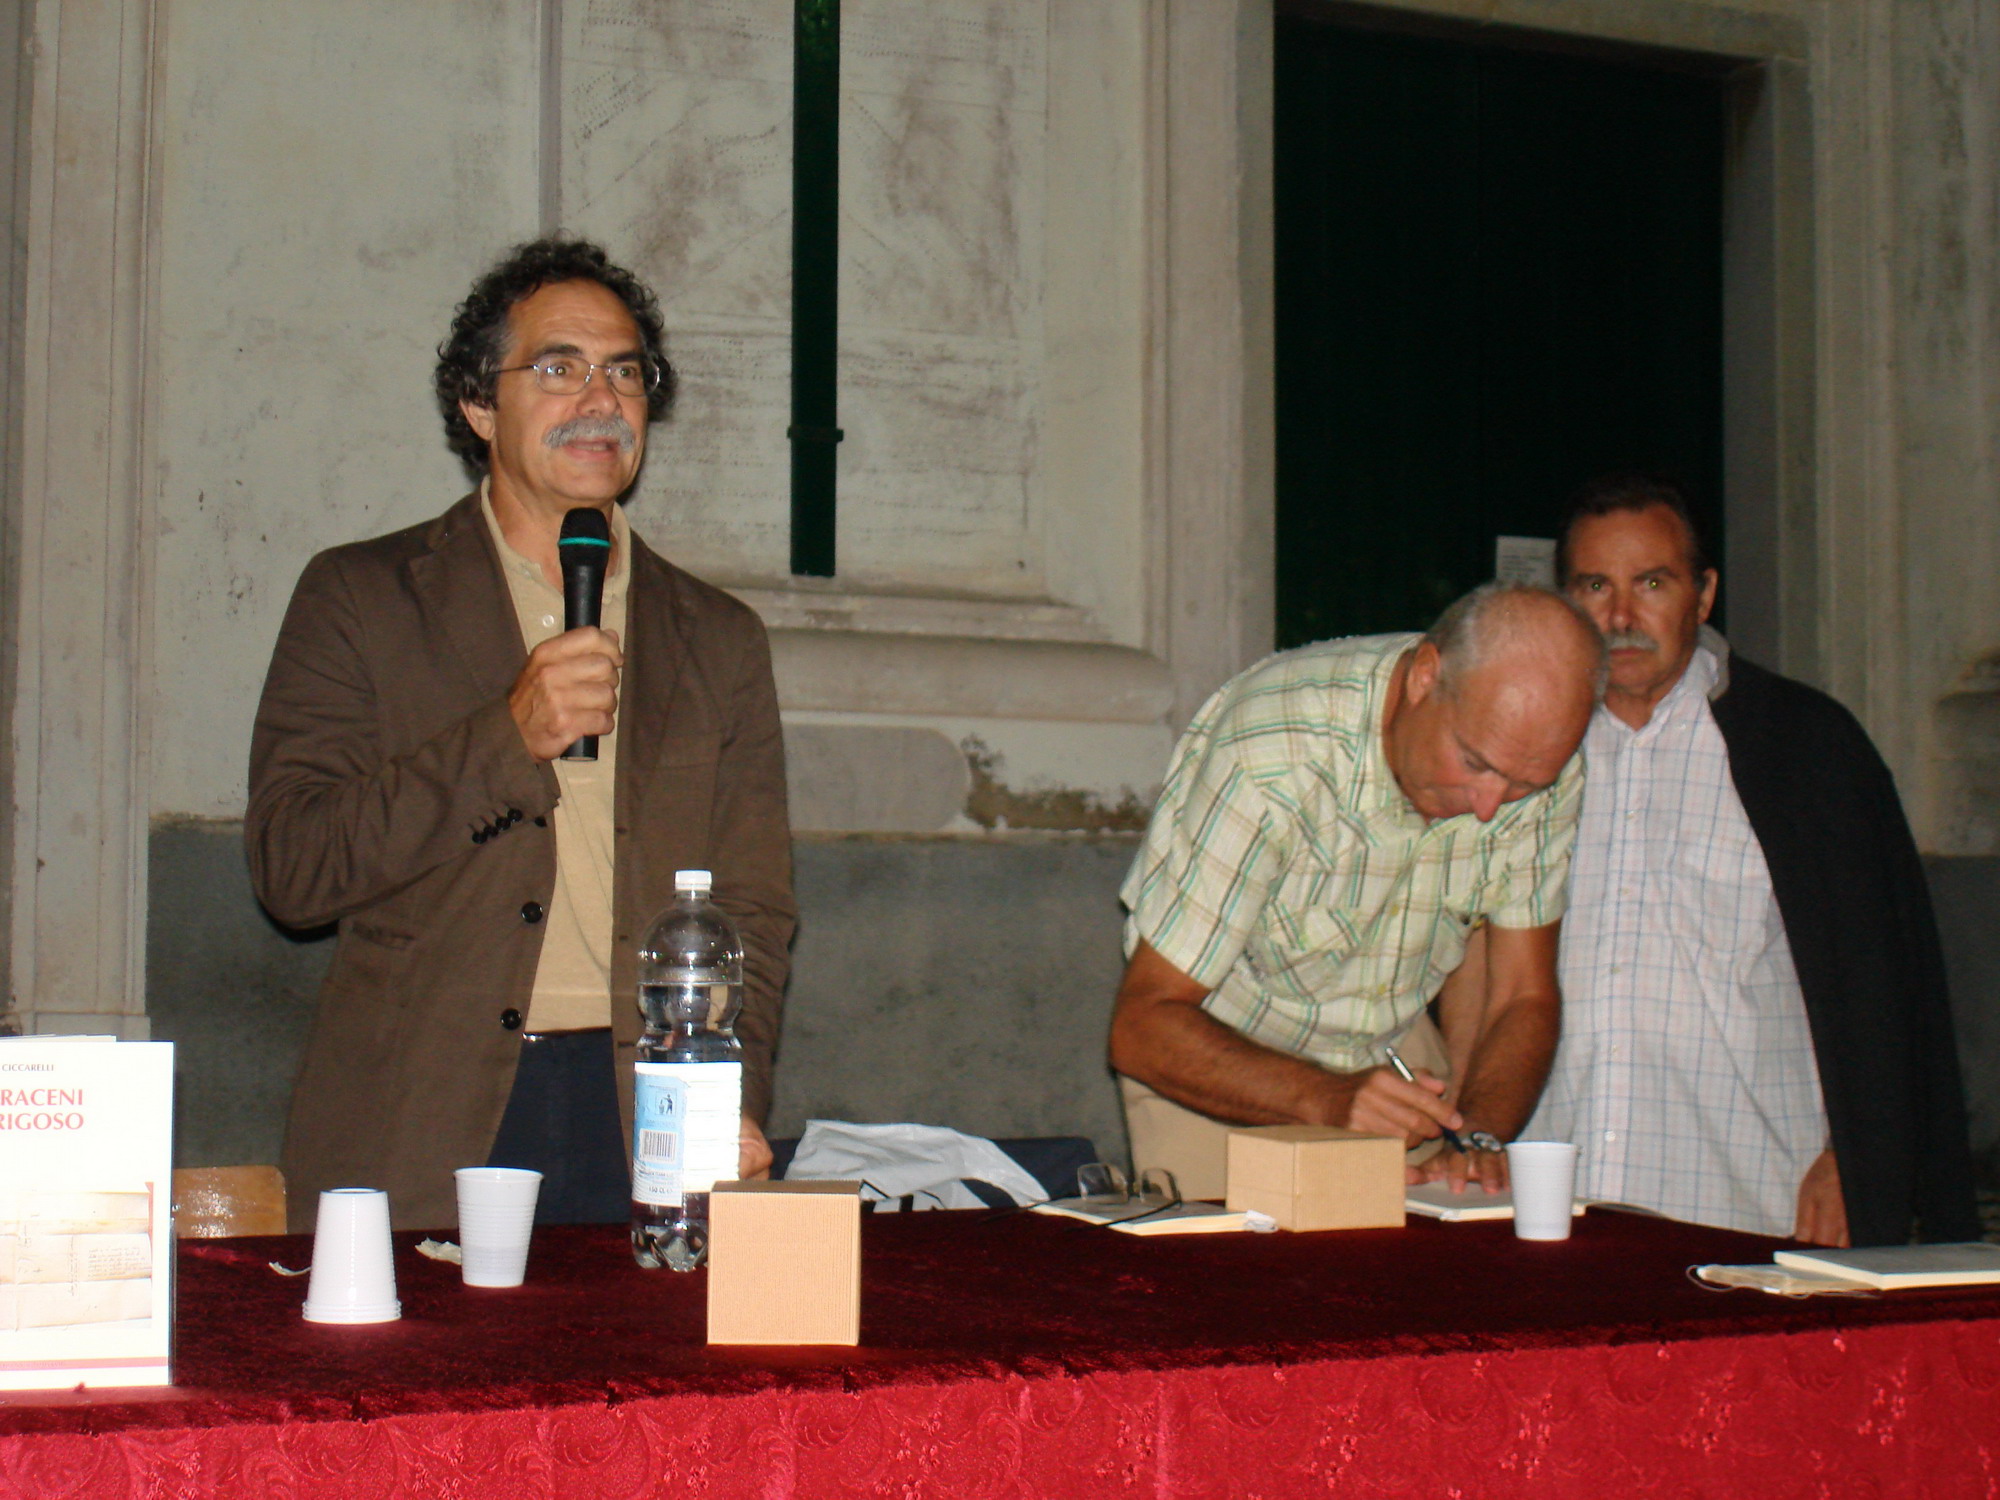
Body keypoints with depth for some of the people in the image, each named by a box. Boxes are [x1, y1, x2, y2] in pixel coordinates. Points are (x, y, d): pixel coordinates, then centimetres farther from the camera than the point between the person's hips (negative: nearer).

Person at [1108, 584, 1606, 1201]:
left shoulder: (1540, 766, -14)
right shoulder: (1272, 760, -30)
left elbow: (1523, 998, -5)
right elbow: (1143, 1028, -26)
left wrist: (1475, 1136, -25)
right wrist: (1325, 1099, -40)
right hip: (1220, 1059, -3)